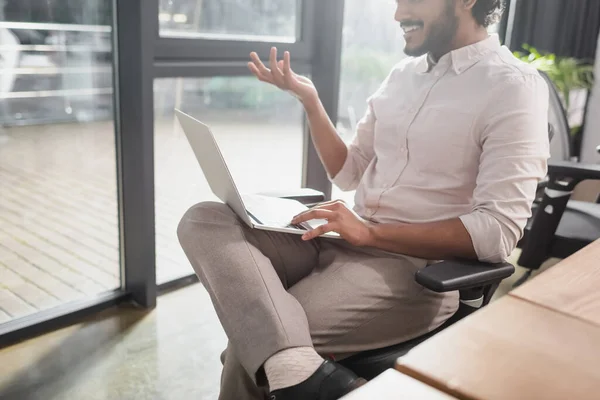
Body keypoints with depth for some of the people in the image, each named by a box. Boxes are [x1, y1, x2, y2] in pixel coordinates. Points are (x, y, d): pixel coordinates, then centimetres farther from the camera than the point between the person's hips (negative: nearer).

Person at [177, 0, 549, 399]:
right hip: (343, 238, 8)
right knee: (203, 221, -16)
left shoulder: (513, 86, -8)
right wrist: (309, 99, 7)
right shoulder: (404, 73, 15)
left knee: (257, 337, -25)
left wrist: (370, 232, -19)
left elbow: (498, 231, -16)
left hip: (417, 264, -7)